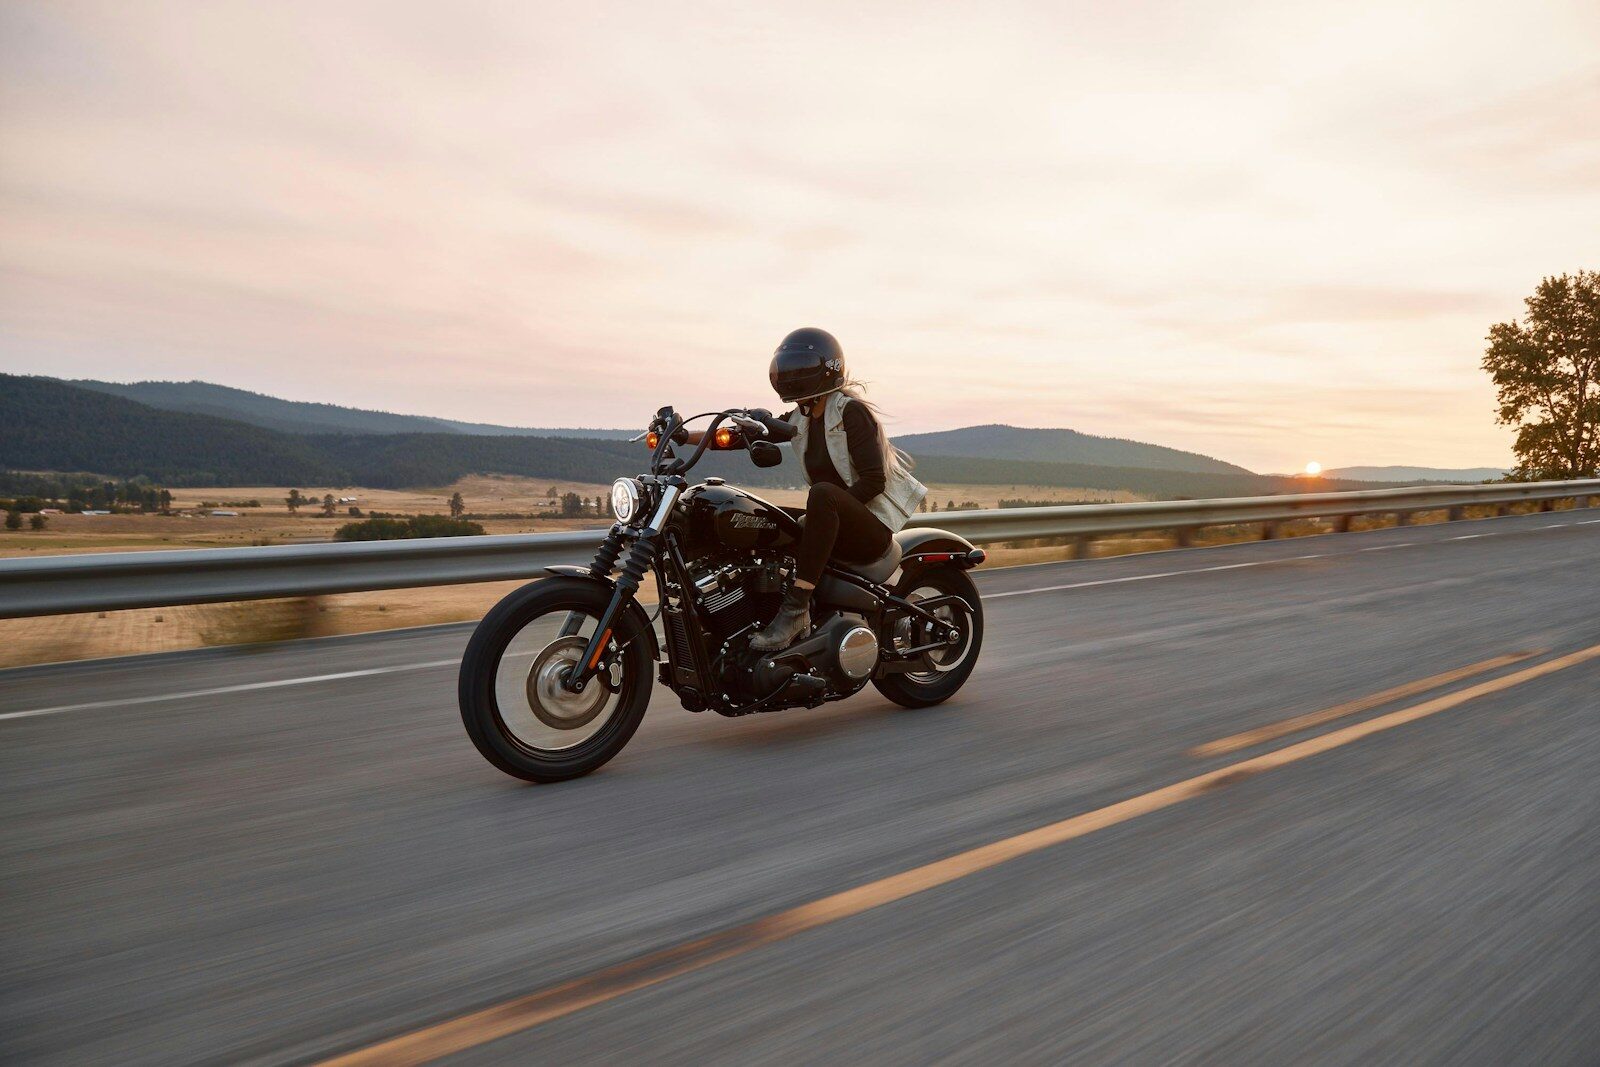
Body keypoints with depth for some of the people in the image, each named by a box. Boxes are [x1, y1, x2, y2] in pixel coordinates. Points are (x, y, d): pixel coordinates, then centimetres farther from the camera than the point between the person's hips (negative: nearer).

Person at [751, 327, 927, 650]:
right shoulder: (799, 418, 11)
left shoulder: (852, 410, -11)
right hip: (840, 527, 8)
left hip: (873, 527, -8)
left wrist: (827, 511, -25)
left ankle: (796, 608, -39)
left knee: (823, 493, -35)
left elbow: (874, 480, -19)